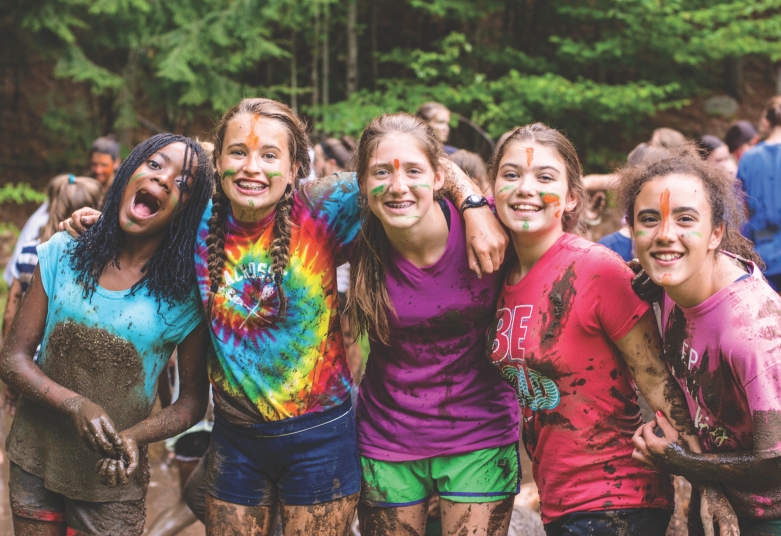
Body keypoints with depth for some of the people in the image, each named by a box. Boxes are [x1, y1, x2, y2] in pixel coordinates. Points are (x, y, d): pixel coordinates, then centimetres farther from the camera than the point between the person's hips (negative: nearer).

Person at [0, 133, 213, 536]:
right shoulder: (63, 254, -4)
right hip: (34, 466, 2)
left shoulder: (185, 294, -9)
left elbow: (193, 399, -3)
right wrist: (76, 405, -22)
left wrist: (135, 437, -23)